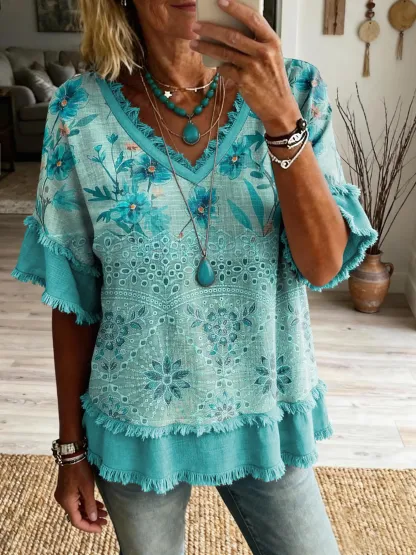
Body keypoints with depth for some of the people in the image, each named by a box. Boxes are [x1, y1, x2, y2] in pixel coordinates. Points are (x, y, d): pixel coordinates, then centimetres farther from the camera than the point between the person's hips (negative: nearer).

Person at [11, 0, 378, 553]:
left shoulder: (297, 91, -9)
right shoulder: (81, 112, -11)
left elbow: (324, 267, -16)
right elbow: (73, 298, -6)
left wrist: (281, 119, -28)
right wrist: (72, 445, 1)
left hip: (265, 413, 1)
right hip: (137, 420, 0)